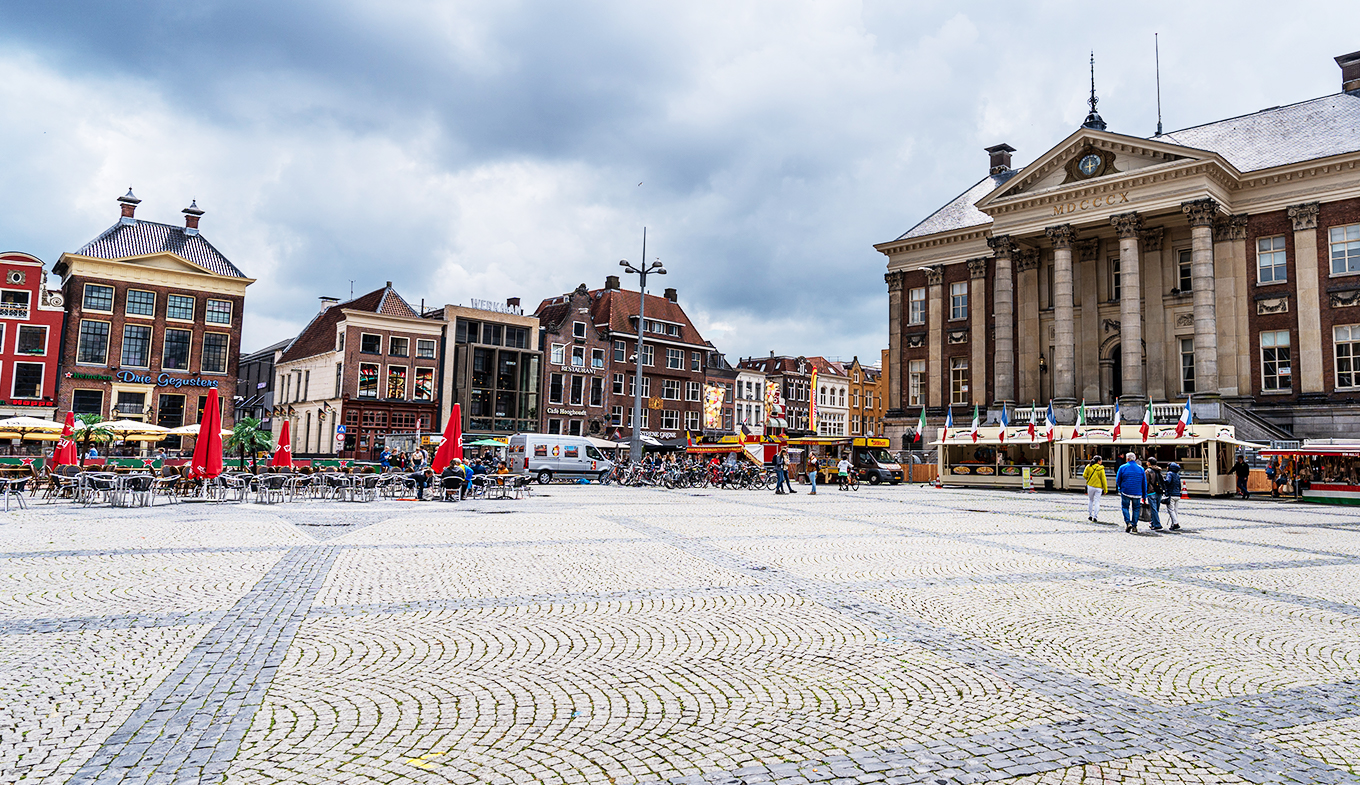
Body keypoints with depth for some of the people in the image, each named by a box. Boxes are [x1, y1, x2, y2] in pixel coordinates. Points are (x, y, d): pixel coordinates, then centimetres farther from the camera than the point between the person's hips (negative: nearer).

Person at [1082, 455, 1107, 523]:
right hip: (1098, 487, -2)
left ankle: (1090, 516, 18)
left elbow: (1084, 475, -3)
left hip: (1090, 486, 2)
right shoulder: (1101, 469, -8)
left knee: (1090, 500, 18)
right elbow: (1103, 479, -6)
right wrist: (1105, 489, 0)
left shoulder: (1089, 466, -3)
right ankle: (1095, 517, -2)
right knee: (1097, 502, 4)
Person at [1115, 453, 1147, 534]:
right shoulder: (1141, 469, 6)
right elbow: (1144, 483, 9)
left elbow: (1118, 480, 3)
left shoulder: (1122, 468, -3)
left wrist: (1120, 488, 22)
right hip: (1137, 493, 2)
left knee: (1125, 507, 7)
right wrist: (1144, 494, 15)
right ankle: (1134, 526, 8)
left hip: (1126, 492, -2)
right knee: (1136, 509, 10)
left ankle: (1128, 522, -11)